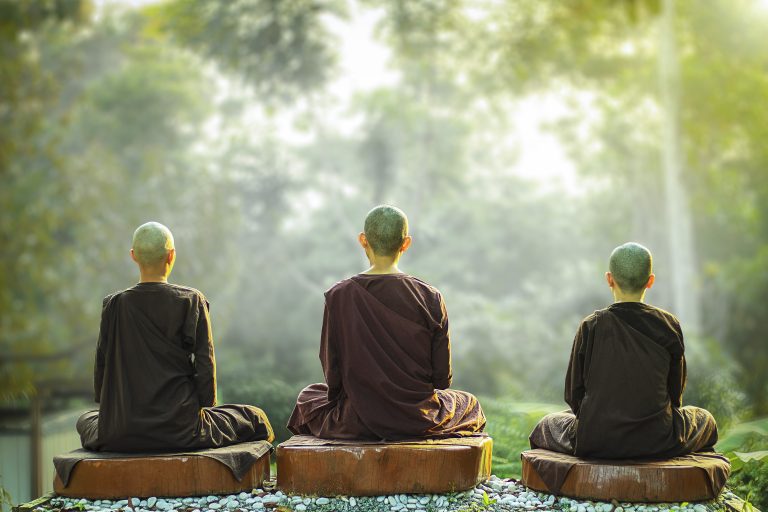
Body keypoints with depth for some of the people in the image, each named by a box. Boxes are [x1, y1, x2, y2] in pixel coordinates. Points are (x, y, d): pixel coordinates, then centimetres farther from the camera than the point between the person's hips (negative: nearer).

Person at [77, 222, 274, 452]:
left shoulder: (114, 305, 0)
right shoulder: (191, 301, -5)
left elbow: (101, 368, 4)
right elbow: (205, 365, -5)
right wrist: (204, 407, 9)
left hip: (120, 434, 1)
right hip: (181, 431, -1)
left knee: (86, 420, 36)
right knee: (256, 419, 24)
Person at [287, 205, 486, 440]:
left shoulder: (338, 296, -11)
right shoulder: (430, 298, -9)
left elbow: (332, 372, -5)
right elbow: (442, 377, -5)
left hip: (356, 421, 0)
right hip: (419, 420, 0)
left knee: (308, 396, 35)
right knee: (468, 404, 35)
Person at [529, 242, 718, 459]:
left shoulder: (591, 326, -6)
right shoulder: (668, 325, -4)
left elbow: (574, 394, -2)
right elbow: (675, 391, 3)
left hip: (593, 442, -1)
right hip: (658, 442, 1)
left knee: (547, 426, 32)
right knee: (705, 420, 33)